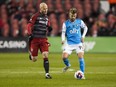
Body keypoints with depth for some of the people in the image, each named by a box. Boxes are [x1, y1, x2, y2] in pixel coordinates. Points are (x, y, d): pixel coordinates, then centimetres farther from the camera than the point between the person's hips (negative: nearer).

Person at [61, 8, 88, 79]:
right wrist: (63, 39, -13)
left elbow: (85, 28, 19)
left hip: (78, 43, 0)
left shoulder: (79, 22, 3)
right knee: (64, 57, -14)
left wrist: (83, 36, 6)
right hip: (69, 43, 0)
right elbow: (63, 32, 6)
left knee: (81, 57, -13)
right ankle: (68, 65, 22)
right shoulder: (66, 23, 1)